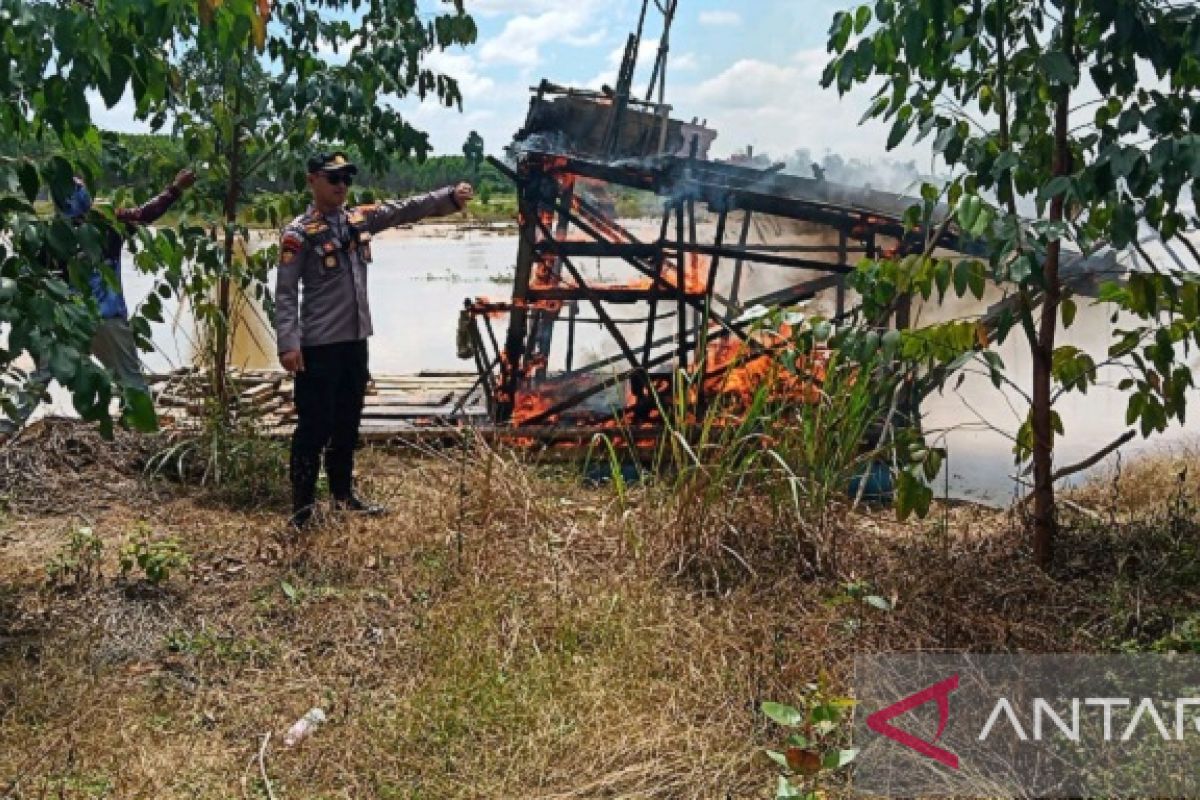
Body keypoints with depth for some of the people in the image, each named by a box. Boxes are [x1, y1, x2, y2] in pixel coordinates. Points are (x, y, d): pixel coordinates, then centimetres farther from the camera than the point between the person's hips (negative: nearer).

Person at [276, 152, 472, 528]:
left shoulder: (360, 219, 9)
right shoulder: (298, 233, -9)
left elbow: (407, 209, 2)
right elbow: (285, 293, -12)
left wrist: (451, 196, -12)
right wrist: (288, 344, -19)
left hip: (355, 340, 7)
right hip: (318, 345, -7)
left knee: (348, 423, 16)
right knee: (315, 427, -2)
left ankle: (343, 494, 31)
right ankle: (302, 506, 10)